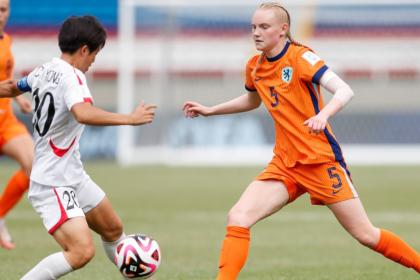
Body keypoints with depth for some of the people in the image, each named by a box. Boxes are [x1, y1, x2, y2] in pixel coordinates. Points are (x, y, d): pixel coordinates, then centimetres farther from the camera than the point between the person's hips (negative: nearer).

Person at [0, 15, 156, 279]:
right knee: (82, 251, -21)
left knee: (114, 230, 21)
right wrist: (130, 119, -38)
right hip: (53, 185, -11)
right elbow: (83, 113, -42)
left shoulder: (44, 70, 5)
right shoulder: (71, 77, -22)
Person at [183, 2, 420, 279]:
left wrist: (323, 114, -42)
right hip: (285, 164, 5)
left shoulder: (301, 57, -12)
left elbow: (345, 91, -24)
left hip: (322, 160, -5)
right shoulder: (254, 67, 7)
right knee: (237, 218, -14)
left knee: (365, 235, -1)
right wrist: (210, 110, 24)